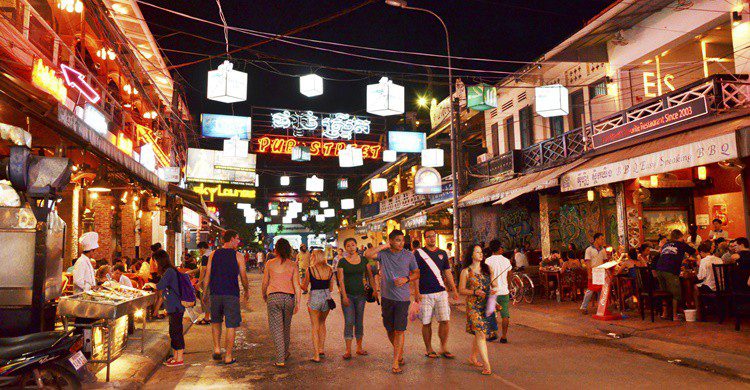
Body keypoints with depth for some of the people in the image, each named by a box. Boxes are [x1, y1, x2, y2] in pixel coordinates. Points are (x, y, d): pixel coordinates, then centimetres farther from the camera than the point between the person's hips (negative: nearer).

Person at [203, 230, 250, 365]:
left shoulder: (213, 255, 5)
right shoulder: (238, 256, -4)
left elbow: (207, 276, 5)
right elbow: (243, 277, 0)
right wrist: (247, 290, 16)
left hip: (215, 293, 3)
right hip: (231, 294, -3)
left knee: (216, 321, 24)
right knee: (231, 325, 4)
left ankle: (217, 349, 17)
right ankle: (228, 356, 6)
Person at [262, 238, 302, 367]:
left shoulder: (270, 263, 0)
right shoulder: (292, 265, 1)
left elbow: (265, 283, 7)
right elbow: (297, 285, -3)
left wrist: (264, 295, 24)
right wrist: (298, 303, 1)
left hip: (273, 297, -2)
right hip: (289, 297, 2)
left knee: (276, 328, 1)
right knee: (286, 326, 19)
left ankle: (280, 359, -4)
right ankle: (285, 353, 35)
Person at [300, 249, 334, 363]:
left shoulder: (310, 269, -8)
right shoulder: (330, 269, 3)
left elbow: (304, 287, 1)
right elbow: (331, 288, 9)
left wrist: (302, 281, 21)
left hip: (314, 298, -4)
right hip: (327, 298, 4)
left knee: (315, 327, 6)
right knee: (322, 323, 25)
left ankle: (316, 355, 5)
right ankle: (322, 348, 29)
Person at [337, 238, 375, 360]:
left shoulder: (363, 260, 5)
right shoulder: (342, 262, -4)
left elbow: (370, 276, 10)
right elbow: (341, 280, -7)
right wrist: (344, 296, -14)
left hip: (361, 294, 3)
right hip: (348, 294, -3)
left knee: (359, 321, 10)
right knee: (349, 322, -5)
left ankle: (359, 348, 22)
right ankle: (348, 351, 0)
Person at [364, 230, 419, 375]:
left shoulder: (409, 255, 1)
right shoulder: (383, 254, -1)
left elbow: (417, 273, 9)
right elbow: (367, 254, -17)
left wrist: (407, 279, -10)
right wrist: (383, 246, -14)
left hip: (402, 298, -2)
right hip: (387, 297, 2)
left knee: (399, 330, -7)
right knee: (389, 329, 13)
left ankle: (395, 363, -1)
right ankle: (399, 351, 37)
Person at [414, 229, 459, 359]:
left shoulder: (442, 253, 12)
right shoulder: (418, 253, -2)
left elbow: (448, 273, 17)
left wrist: (454, 289, 12)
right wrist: (416, 292, -10)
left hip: (441, 292, 3)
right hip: (425, 294, -3)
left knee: (445, 320, -2)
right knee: (426, 323, 3)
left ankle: (443, 348, 13)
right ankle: (429, 350, 17)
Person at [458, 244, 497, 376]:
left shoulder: (487, 269, 11)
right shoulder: (466, 271, -1)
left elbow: (495, 284, 19)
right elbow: (461, 290, -2)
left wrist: (494, 288, -4)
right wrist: (475, 292, -17)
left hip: (487, 305, 5)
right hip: (473, 306, -5)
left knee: (480, 334, 11)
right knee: (480, 333, -12)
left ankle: (472, 358, 30)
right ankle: (486, 365, -12)